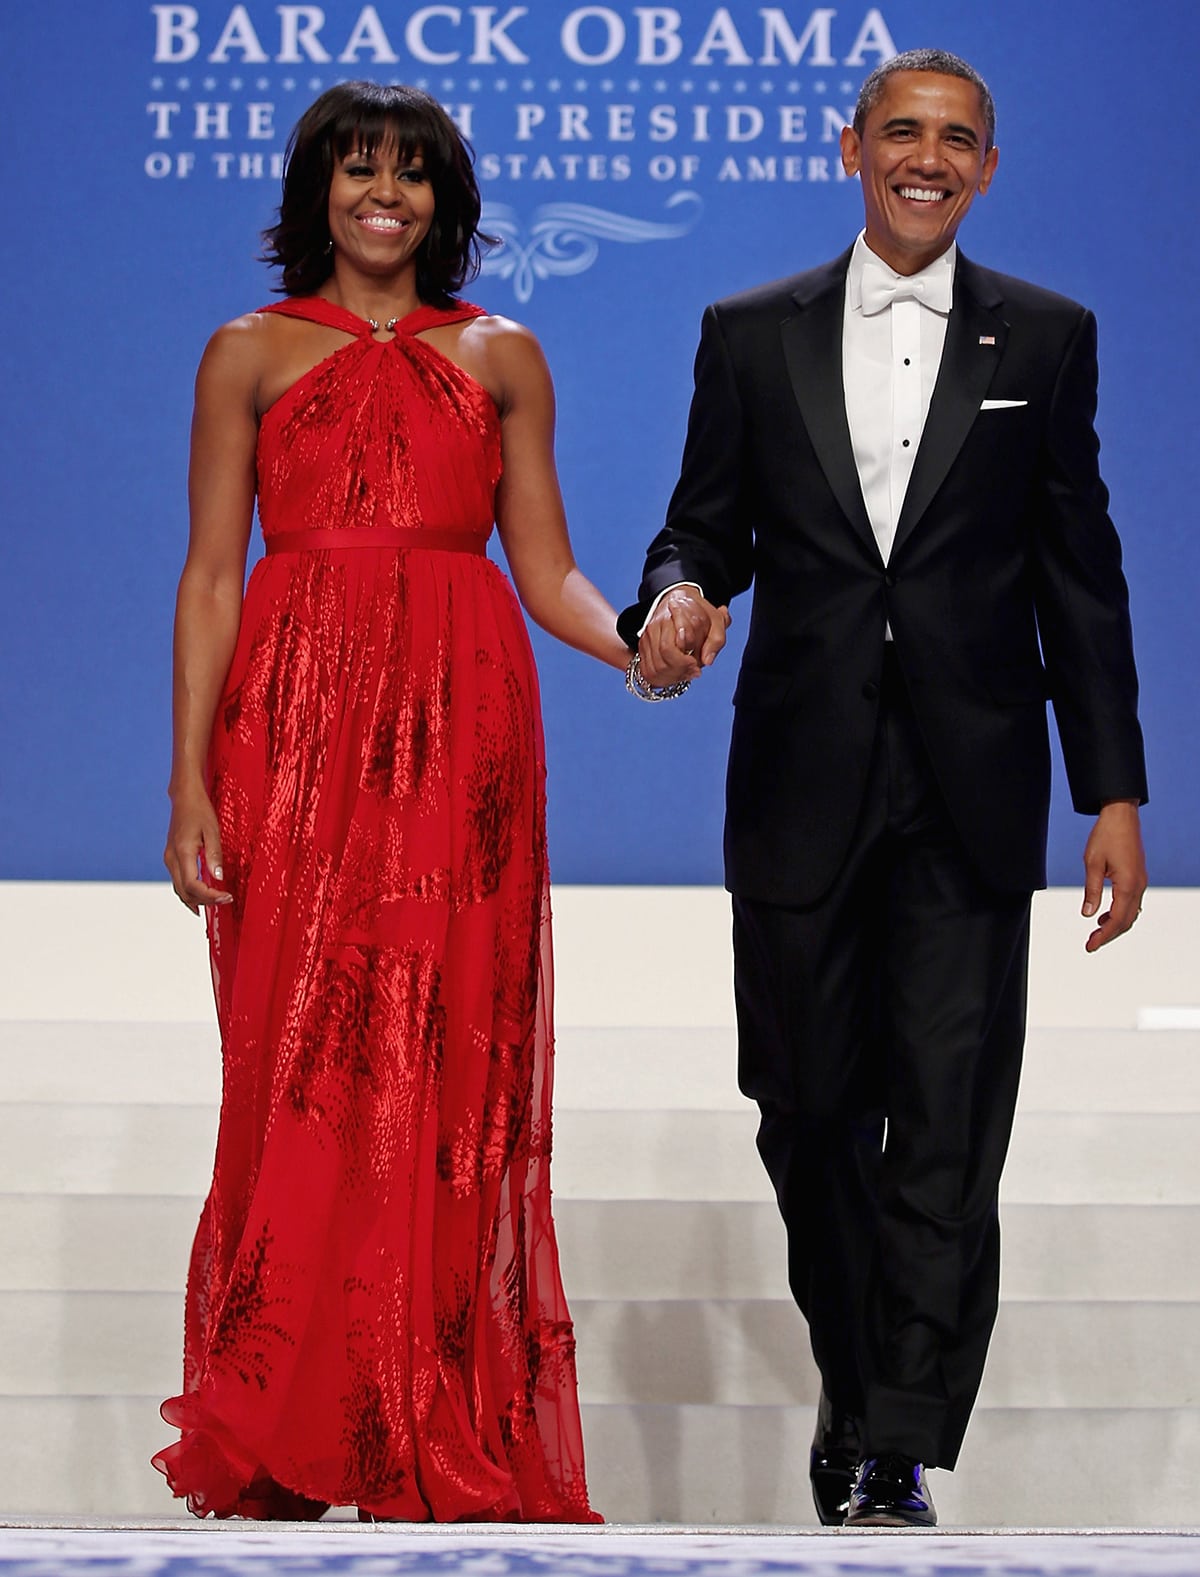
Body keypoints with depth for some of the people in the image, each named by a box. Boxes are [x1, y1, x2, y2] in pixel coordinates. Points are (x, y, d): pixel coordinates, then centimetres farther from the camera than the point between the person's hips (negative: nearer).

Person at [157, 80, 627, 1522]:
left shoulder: (501, 357, 14)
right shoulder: (252, 355, 10)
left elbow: (548, 572, 11)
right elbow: (211, 577, 4)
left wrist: (641, 647, -10)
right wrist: (190, 784, -5)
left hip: (459, 733, 1)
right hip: (296, 727, -1)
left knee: (448, 1072, -3)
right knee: (300, 1069, -5)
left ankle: (440, 1441, 2)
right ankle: (285, 1441, -1)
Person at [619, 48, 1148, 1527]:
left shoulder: (1048, 338, 7)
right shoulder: (752, 334, 8)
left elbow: (1079, 574, 6)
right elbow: (707, 522, 11)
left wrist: (1113, 793, 2)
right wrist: (677, 594, -15)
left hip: (969, 795, -1)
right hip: (802, 784, 1)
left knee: (946, 1138, -6)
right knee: (809, 1114, 9)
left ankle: (895, 1463, -5)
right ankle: (855, 1388, 29)